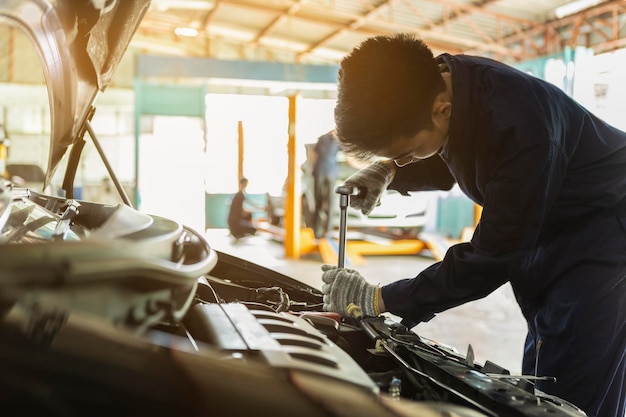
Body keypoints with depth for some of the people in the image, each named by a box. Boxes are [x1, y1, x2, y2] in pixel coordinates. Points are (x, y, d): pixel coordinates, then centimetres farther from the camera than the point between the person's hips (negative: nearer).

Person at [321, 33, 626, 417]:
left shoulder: (518, 128, -38)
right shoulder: (440, 82, -12)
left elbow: (490, 260, -29)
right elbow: (448, 162, 11)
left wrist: (378, 300, -25)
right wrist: (388, 171, -10)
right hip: (543, 233, 8)